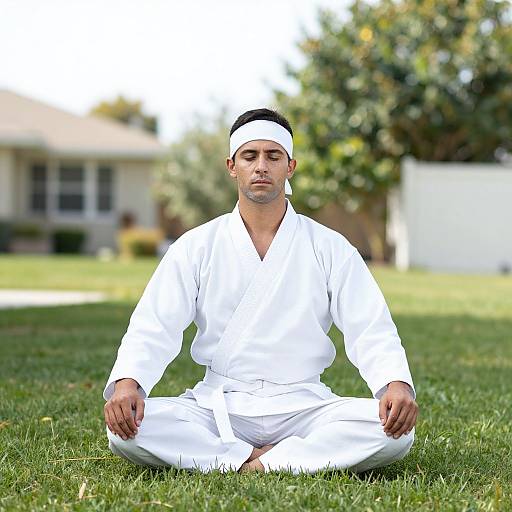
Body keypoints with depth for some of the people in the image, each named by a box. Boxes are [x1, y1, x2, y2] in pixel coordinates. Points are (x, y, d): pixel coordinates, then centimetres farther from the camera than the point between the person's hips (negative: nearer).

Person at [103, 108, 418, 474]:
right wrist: (127, 382, -23)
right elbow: (153, 328, -1)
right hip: (218, 408, 0)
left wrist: (397, 384, -23)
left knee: (395, 430, -28)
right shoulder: (197, 246, 6)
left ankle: (262, 464, -21)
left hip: (302, 406, 0)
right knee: (126, 428, -28)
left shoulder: (330, 248, 5)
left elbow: (372, 330, -1)